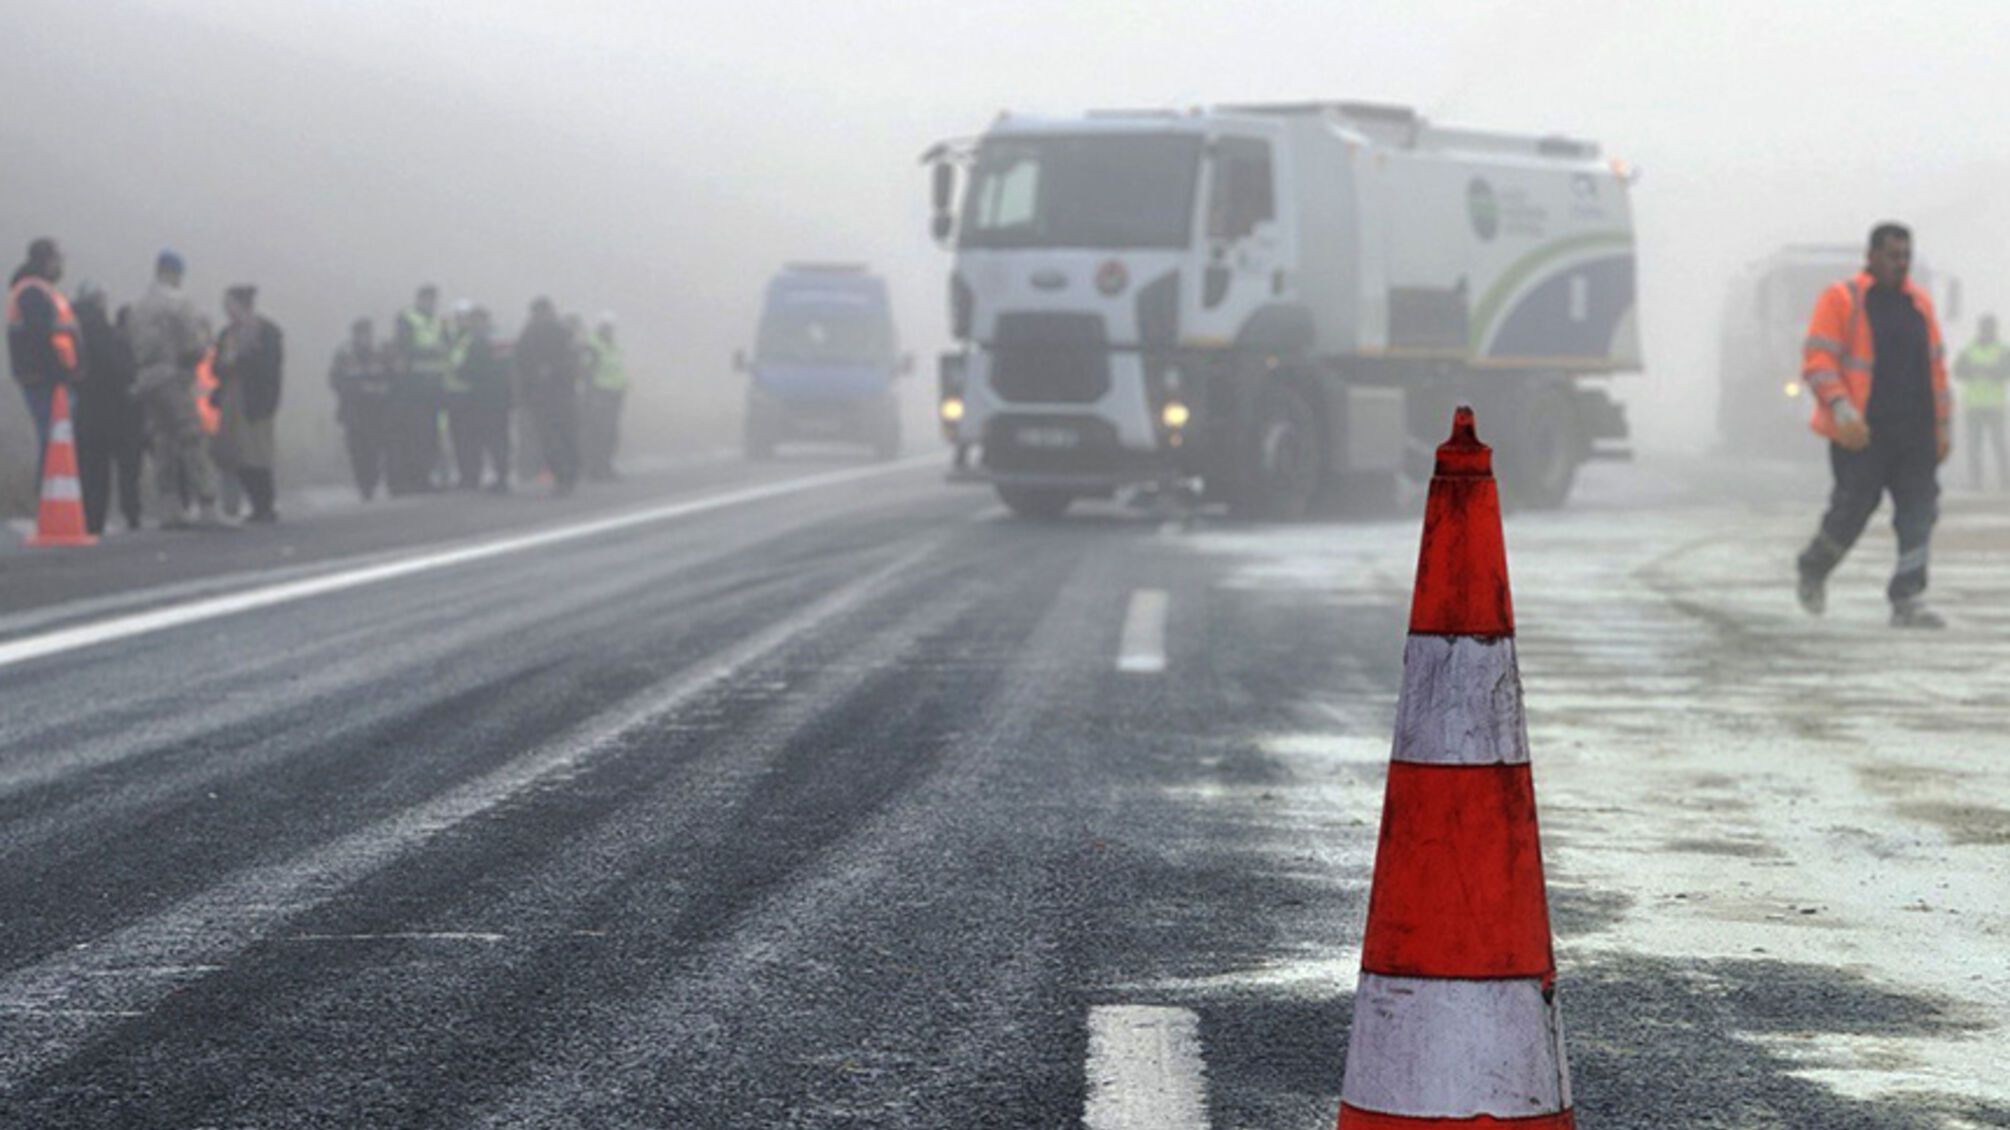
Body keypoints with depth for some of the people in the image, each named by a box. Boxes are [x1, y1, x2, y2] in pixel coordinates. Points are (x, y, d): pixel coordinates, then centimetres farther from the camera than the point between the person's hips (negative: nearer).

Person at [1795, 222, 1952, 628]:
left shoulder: (1918, 304, 15)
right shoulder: (1841, 300, -3)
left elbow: (1936, 367, 20)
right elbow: (1817, 361, -10)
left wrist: (1941, 427, 17)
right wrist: (1840, 407, -23)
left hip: (1913, 432, 5)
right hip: (1861, 433, -5)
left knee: (1920, 510, -6)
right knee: (1853, 507, -1)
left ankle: (1907, 601, -7)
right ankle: (1813, 571, 27)